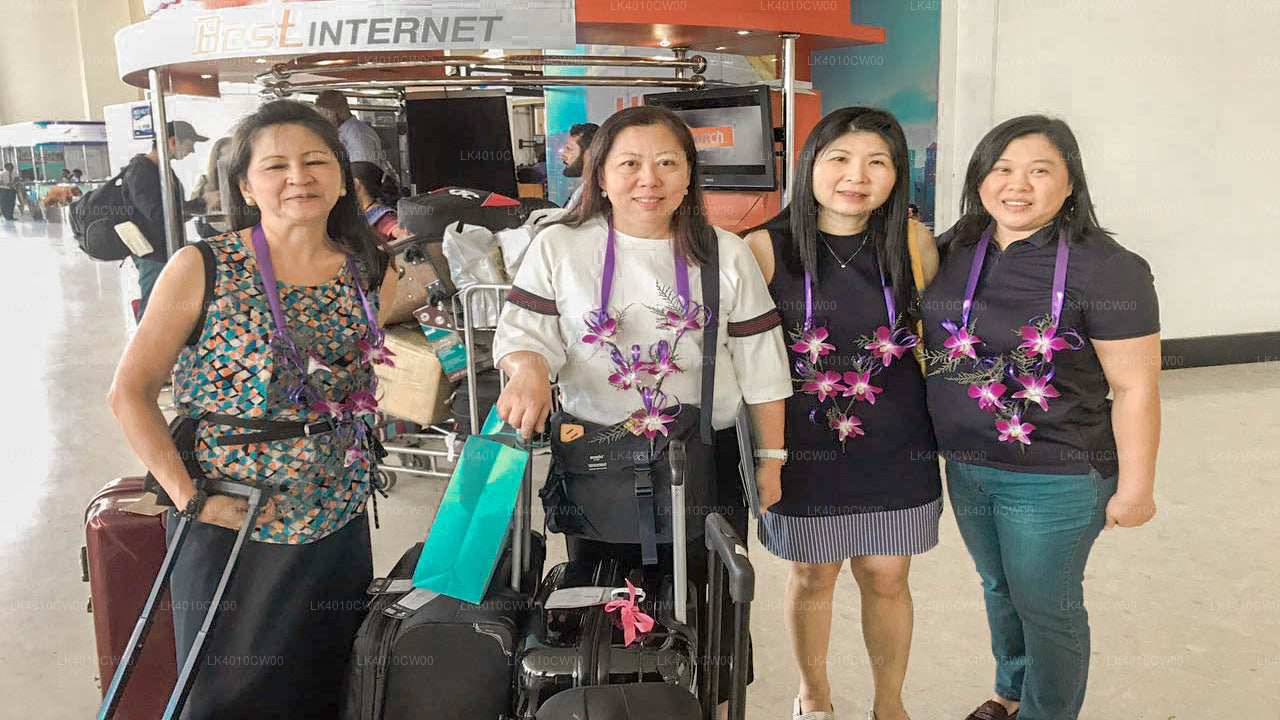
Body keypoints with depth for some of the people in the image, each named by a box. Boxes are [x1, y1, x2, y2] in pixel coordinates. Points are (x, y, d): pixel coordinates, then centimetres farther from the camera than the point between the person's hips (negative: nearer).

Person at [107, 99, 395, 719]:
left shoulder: (370, 273, 0)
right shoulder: (202, 270, -10)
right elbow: (130, 393, -7)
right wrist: (190, 498, -13)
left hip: (338, 521, 3)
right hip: (226, 525, -3)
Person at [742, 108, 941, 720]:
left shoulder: (912, 242, -3)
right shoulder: (767, 248, -9)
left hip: (895, 443, 2)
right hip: (804, 443, -1)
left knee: (886, 578, 13)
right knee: (811, 576, 15)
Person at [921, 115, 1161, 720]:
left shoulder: (1105, 269, -18)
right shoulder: (955, 253, 0)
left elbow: (1135, 388, -15)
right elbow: (929, 343, 13)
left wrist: (1134, 488, -12)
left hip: (1055, 478, -6)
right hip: (966, 466, 6)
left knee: (1045, 607, 11)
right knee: (998, 588, 24)